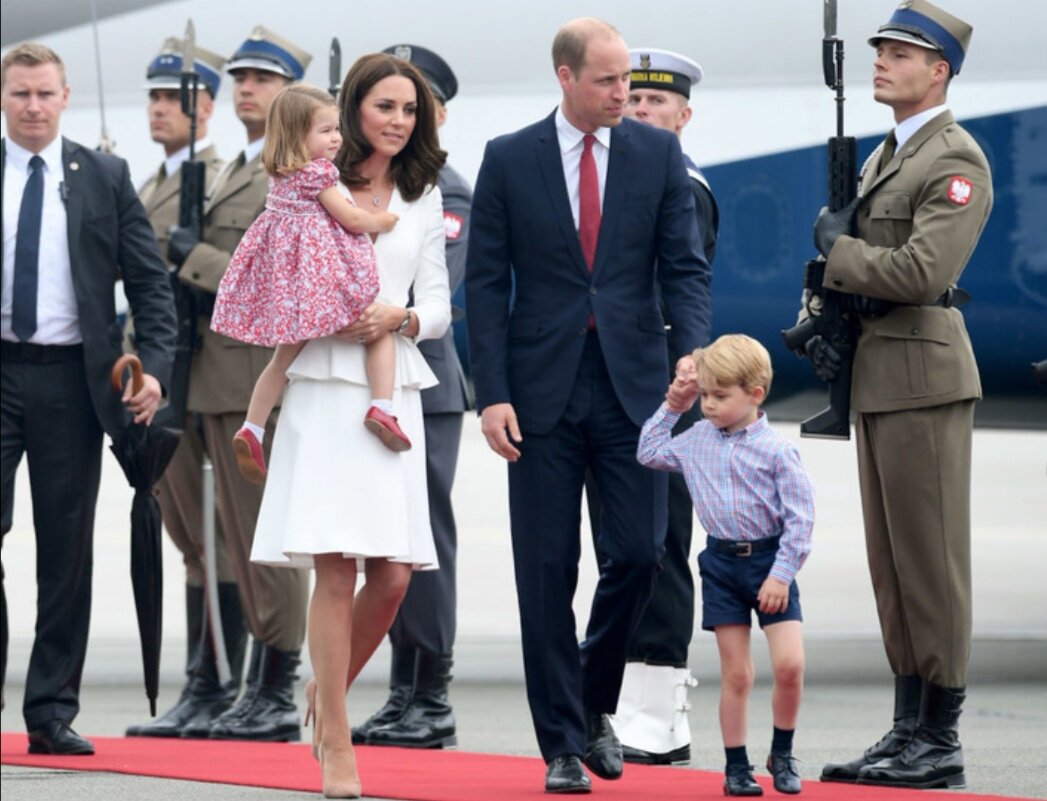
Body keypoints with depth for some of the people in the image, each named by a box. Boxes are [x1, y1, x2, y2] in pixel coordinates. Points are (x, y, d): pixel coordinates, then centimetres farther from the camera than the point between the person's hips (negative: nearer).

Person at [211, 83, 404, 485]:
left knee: (286, 354, 17)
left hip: (284, 269, 8)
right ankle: (382, 407, -14)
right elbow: (351, 219, -11)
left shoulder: (280, 175, 12)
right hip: (323, 271, -8)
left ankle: (251, 430, 11)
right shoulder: (318, 173, -14)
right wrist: (385, 221, 6)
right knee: (380, 329, 4)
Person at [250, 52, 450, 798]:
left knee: (392, 574, -2)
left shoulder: (423, 199, 15)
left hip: (394, 394, 4)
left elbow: (439, 308, 13)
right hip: (325, 391, -4)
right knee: (335, 568, -10)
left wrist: (399, 317, -8)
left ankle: (327, 692, 25)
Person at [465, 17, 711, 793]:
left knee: (638, 550, -6)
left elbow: (686, 267, 2)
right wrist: (492, 394, -7)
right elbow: (487, 283, 1)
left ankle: (595, 704, 20)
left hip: (632, 383, 1)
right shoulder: (509, 160, 1)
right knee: (548, 571, 1)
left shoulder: (659, 154, 4)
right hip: (543, 388, -1)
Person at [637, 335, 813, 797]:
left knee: (789, 663, -12)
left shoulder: (776, 451, -11)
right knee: (735, 674, 5)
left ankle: (782, 755, 8)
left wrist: (781, 574, -15)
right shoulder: (696, 441, 5)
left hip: (769, 561, -3)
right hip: (721, 563, 3)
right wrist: (671, 407, 11)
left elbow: (800, 517, -11)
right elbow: (649, 453, 21)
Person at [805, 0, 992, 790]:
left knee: (931, 562, -6)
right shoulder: (886, 155, 18)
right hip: (877, 377, 10)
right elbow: (852, 255, 24)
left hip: (924, 376, -10)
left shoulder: (957, 161, -12)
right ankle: (909, 730, 15)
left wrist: (835, 246, -10)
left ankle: (941, 743, -3)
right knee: (893, 565, 10)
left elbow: (922, 271, -23)